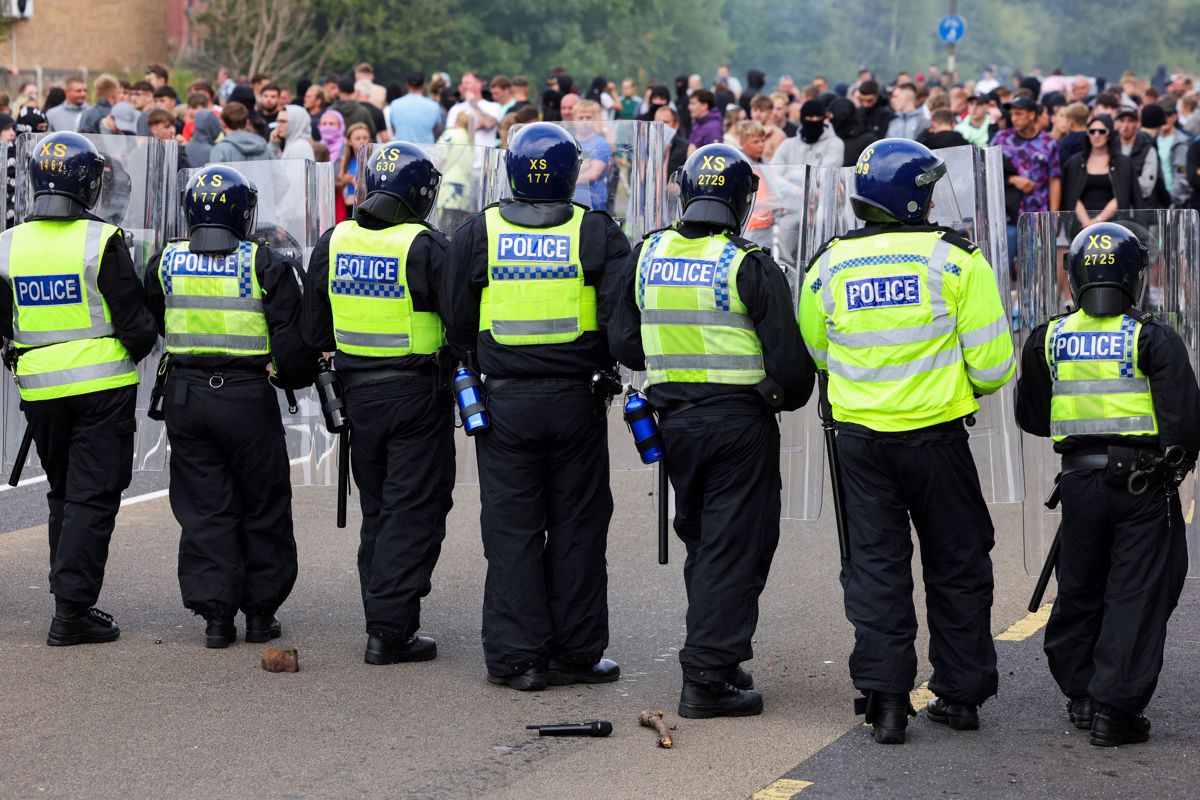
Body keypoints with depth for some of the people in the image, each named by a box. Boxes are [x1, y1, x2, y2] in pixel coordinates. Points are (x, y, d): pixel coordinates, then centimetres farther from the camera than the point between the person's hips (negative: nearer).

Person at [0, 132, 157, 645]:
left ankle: (73, 599, 21)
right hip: (102, 385, -4)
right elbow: (134, 321, -10)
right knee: (93, 496, -1)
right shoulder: (101, 242, -12)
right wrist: (138, 348, 10)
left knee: (63, 494, 19)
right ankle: (72, 610, -6)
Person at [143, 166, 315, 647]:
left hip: (185, 396, 3)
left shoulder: (167, 264, 3)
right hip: (247, 398, -3)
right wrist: (296, 376, 9)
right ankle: (261, 612, 14)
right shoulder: (264, 265, -8)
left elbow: (147, 325, 16)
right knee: (263, 508, 10)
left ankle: (215, 614, 4)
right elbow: (293, 336, -9)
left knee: (205, 508, 8)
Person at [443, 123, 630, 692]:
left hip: (503, 402, 1)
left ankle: (516, 656, 6)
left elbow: (457, 322, 3)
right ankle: (575, 652, 13)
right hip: (576, 399, 0)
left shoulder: (478, 234, -2)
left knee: (511, 529, 6)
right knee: (577, 527, 9)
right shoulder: (597, 233, -4)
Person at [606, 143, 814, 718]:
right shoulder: (749, 267, -13)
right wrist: (788, 395, 9)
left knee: (702, 543, 20)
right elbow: (788, 357, -12)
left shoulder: (646, 257, 2)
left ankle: (717, 657, 27)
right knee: (734, 550, 0)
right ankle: (707, 679, -3)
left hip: (674, 420, 5)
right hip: (740, 421, -5)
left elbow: (623, 345, 8)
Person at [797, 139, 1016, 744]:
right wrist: (976, 383, 14)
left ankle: (885, 699, 4)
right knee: (955, 565, 12)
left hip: (860, 438, 2)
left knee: (876, 566, 9)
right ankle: (960, 694, 19)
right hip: (936, 437, -2)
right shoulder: (955, 259, -8)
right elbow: (992, 363, -8)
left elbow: (819, 352, 16)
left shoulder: (828, 265, 2)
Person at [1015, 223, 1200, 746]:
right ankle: (1115, 709, -2)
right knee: (1136, 598, 1)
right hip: (1143, 485, -4)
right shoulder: (1153, 339, -8)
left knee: (1079, 591, 17)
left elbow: (1031, 417, 12)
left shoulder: (1047, 340, 3)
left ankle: (1081, 696, 25)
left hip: (1079, 480, 4)